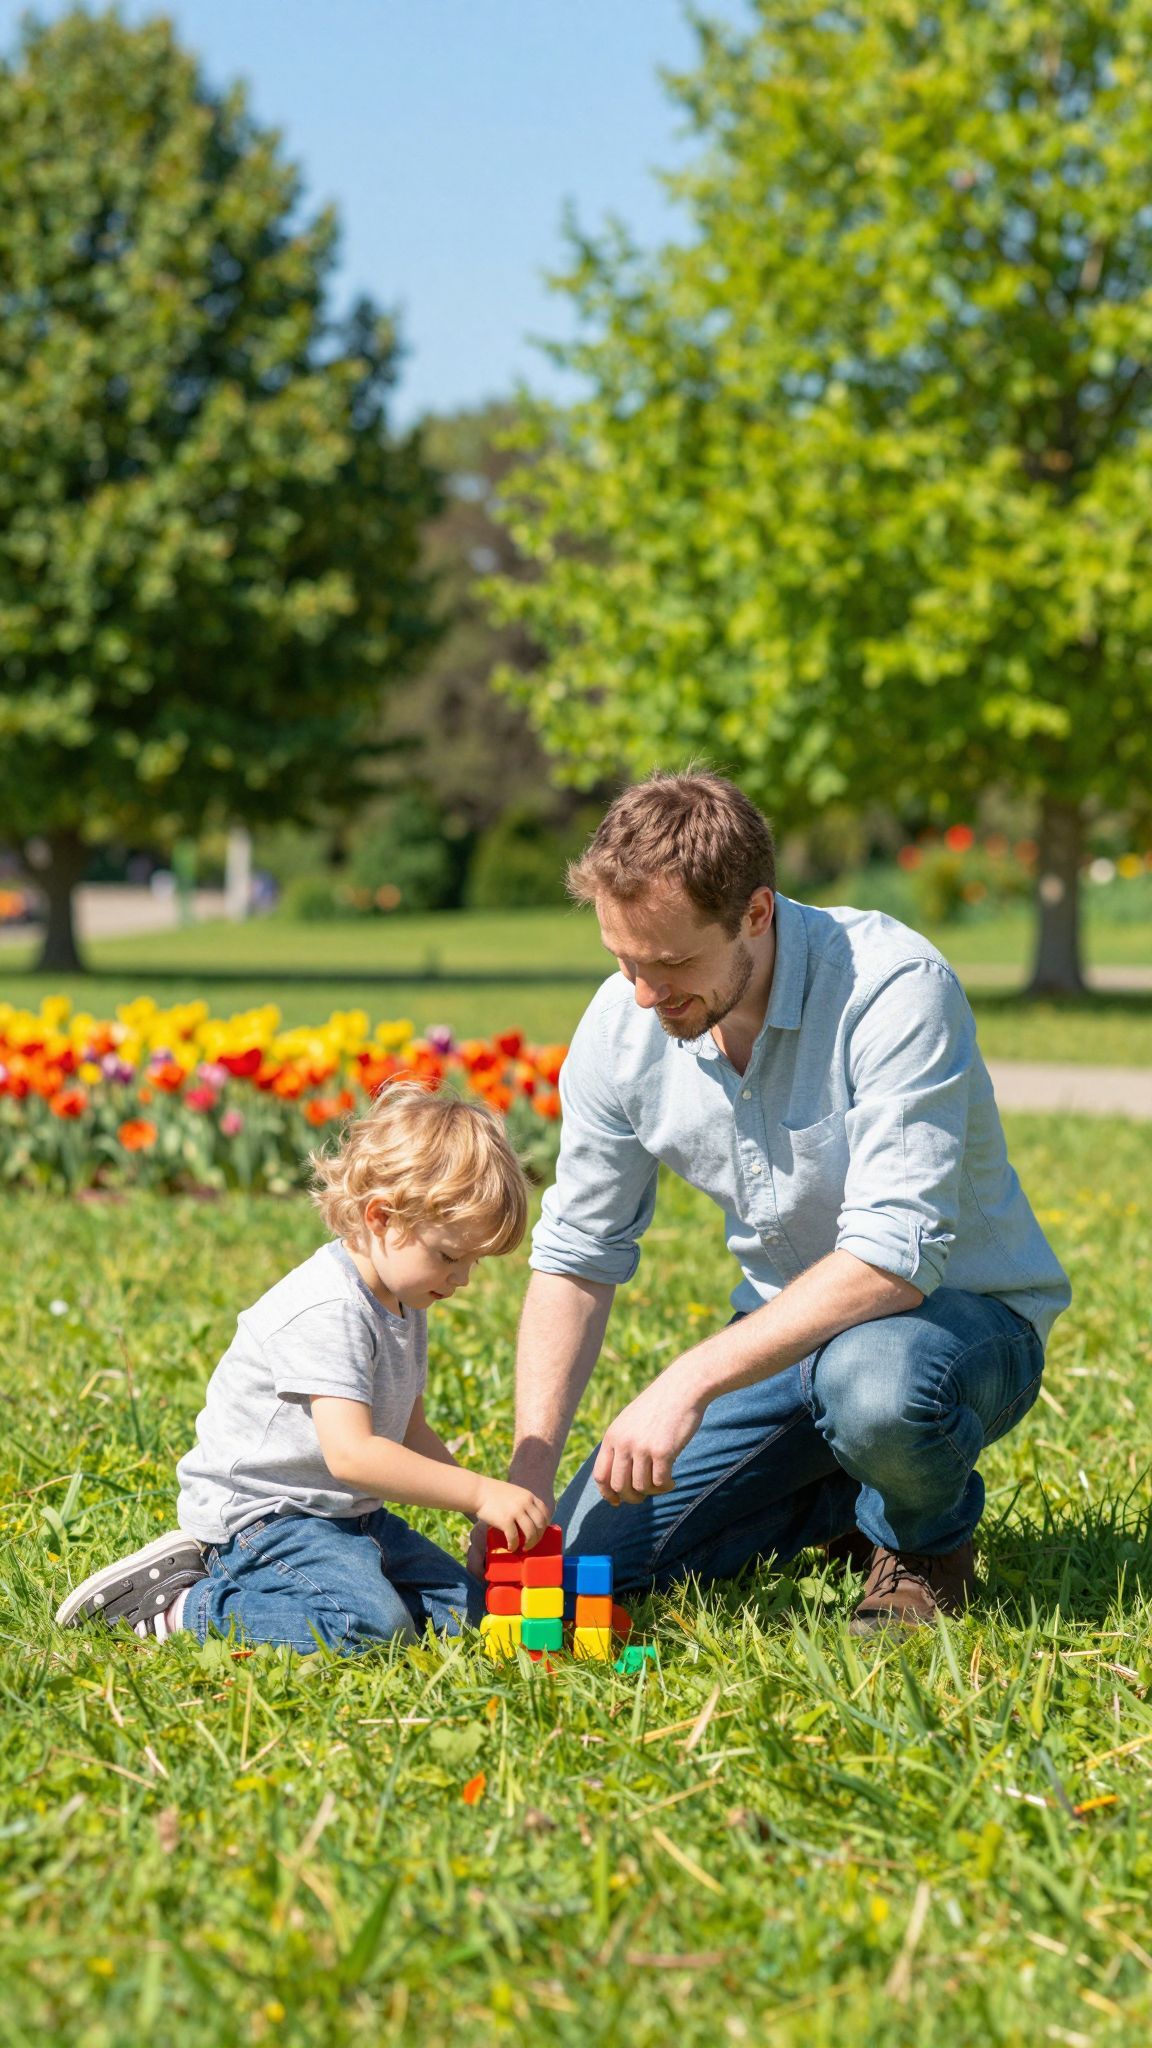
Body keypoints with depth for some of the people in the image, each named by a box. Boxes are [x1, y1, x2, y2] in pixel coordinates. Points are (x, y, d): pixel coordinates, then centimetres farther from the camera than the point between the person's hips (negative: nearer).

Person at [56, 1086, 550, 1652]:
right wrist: (479, 1492, -28)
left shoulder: (405, 1303, 10)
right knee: (374, 1626, -29)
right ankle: (179, 1606, -14)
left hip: (346, 1515, 10)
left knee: (464, 1609, 5)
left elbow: (410, 1431, 19)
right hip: (257, 1513, -10)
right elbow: (351, 1453, -31)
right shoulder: (328, 1310, -23)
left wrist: (483, 1507, 6)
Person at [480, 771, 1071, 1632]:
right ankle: (851, 1499, 17)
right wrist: (527, 1480, -14)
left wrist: (690, 1382, -40)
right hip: (787, 1327, 6)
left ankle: (929, 1537, -4)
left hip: (961, 1312, -5)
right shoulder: (623, 1026, -11)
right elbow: (576, 1256, -3)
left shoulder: (894, 988, -29)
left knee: (871, 1382, -41)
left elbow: (894, 1256, -35)